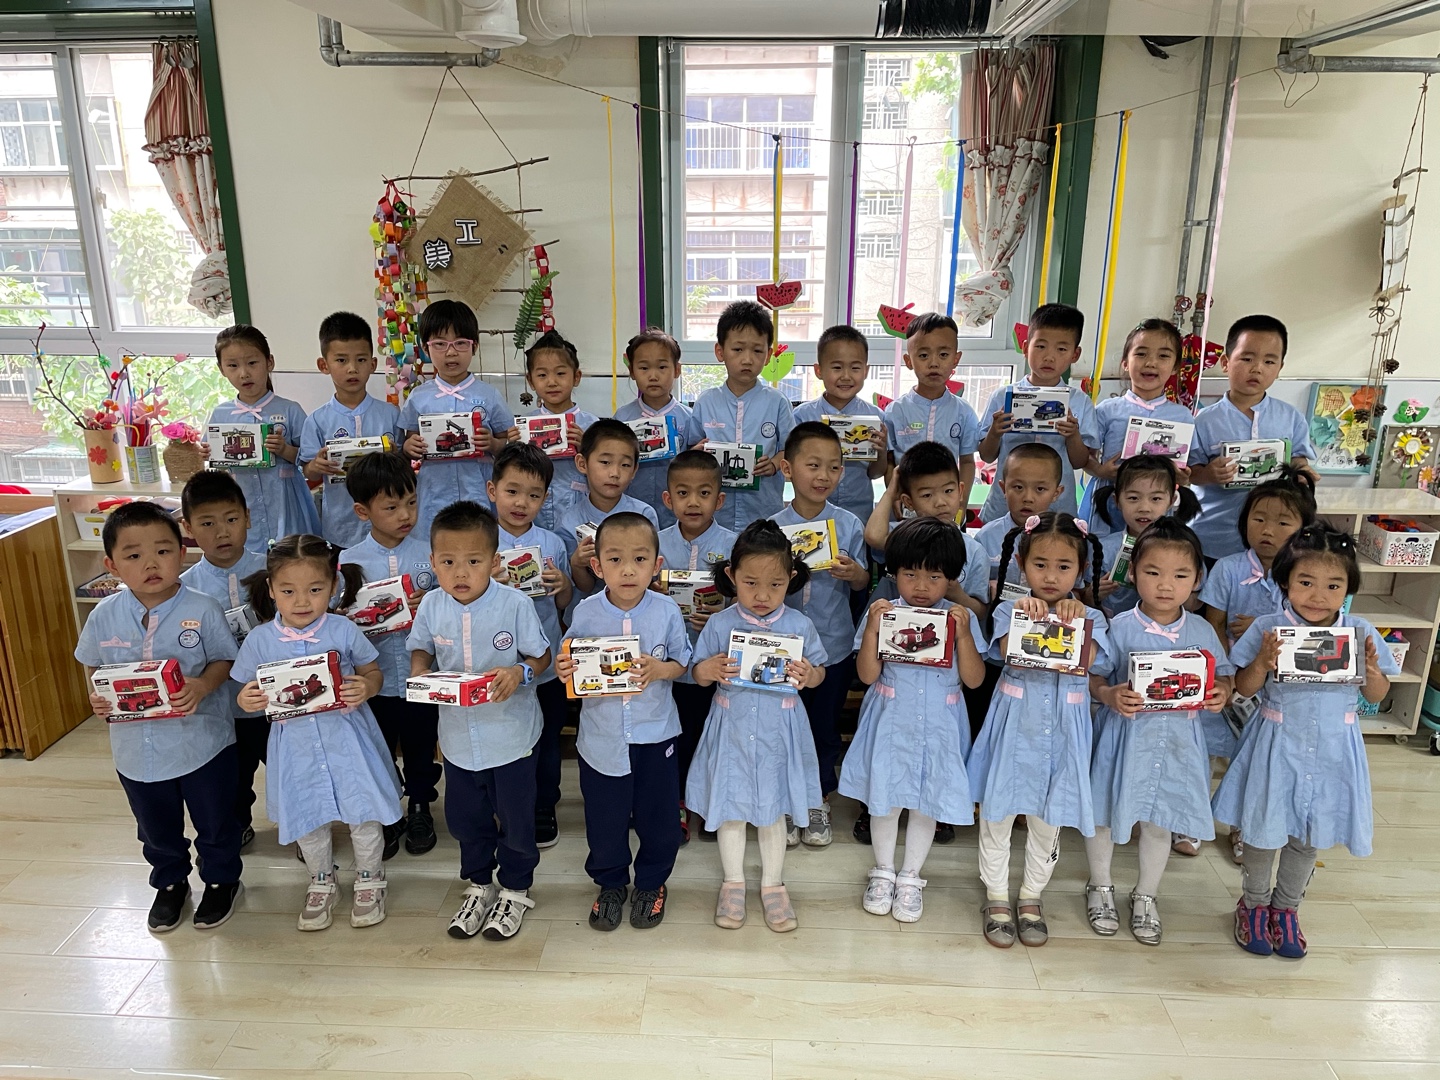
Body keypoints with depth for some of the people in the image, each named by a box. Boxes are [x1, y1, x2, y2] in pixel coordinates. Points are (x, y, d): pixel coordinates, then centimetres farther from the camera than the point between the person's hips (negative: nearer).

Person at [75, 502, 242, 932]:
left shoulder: (202, 609, -17)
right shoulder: (104, 616, -8)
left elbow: (222, 660, -9)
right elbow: (92, 666, 6)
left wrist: (203, 686, -27)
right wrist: (98, 697, -12)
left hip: (203, 741, -3)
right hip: (137, 746, 3)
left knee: (214, 822, 15)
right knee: (157, 829, 24)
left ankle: (221, 879, 40)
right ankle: (170, 883, 48)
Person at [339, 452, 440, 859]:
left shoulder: (430, 553, -6)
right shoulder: (349, 561, -6)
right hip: (374, 679, 0)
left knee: (421, 749, 18)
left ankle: (420, 810, 41)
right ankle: (386, 815, 39)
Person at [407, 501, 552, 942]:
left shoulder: (515, 604, -18)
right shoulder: (431, 606, -8)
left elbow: (541, 656, -8)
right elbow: (420, 649, 8)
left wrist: (520, 672, -28)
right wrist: (420, 672, -13)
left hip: (510, 735, -3)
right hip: (458, 736, 4)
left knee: (515, 818, 12)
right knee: (465, 818, 20)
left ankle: (515, 890, 35)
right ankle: (479, 885, 43)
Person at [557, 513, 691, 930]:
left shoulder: (666, 611, -11)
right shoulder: (585, 613, -10)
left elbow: (683, 662, -3)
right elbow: (570, 665, 0)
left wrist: (658, 669, -23)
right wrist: (564, 671, -22)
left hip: (655, 735, 0)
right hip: (601, 735, 0)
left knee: (657, 815, 15)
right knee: (604, 817, 15)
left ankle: (652, 883, 40)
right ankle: (610, 883, 41)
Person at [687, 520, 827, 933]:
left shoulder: (799, 626, -6)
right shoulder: (720, 625, -8)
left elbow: (819, 672, 3)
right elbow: (697, 672, 0)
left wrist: (808, 676, -19)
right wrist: (709, 671, -22)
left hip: (778, 732, 0)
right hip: (731, 729, 0)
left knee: (774, 809, 14)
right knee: (729, 806, 13)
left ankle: (773, 884, 34)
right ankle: (733, 882, 33)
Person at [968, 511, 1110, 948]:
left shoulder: (1089, 616, 1)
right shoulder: (1009, 609, -3)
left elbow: (1084, 664, -15)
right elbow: (1011, 655, -19)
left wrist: (1077, 623, -25)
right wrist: (1028, 616, -28)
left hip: (1062, 730, 1)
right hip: (1014, 725, -1)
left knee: (1048, 818, 14)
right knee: (998, 812, 8)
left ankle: (1032, 897, 34)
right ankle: (997, 897, 27)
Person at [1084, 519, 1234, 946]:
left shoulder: (1201, 630, -1)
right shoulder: (1120, 627, -12)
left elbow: (1223, 674, 9)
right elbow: (1093, 678, -8)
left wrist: (1220, 695, -12)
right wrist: (1110, 696, -28)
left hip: (1177, 739, 3)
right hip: (1125, 734, -2)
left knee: (1160, 819, 16)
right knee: (1104, 812, 11)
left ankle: (1146, 896, 37)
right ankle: (1100, 887, 34)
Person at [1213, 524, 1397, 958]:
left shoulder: (1360, 633, -6)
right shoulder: (1267, 629, -12)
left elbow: (1377, 695, 3)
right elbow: (1244, 688, -7)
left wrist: (1371, 669, -17)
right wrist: (1262, 662, -26)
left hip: (1333, 750, 2)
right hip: (1278, 746, -2)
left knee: (1309, 837, 18)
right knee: (1265, 831, 11)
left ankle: (1286, 907, 40)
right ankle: (1254, 904, 35)